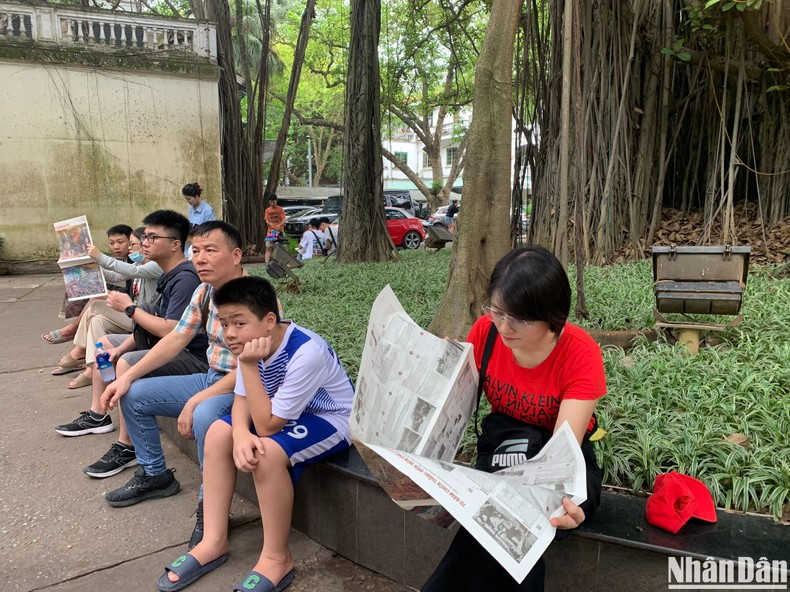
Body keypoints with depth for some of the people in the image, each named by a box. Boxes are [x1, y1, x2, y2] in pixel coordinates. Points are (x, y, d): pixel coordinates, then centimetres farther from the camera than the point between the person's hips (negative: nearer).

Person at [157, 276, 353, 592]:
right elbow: (242, 400, -5)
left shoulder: (306, 352, -33)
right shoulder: (256, 343, -11)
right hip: (284, 411, 8)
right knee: (218, 433, -5)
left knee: (267, 452, -31)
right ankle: (214, 542, 4)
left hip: (332, 419, -8)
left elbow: (267, 426, -29)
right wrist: (240, 433, -27)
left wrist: (249, 366, -33)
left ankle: (277, 559, -10)